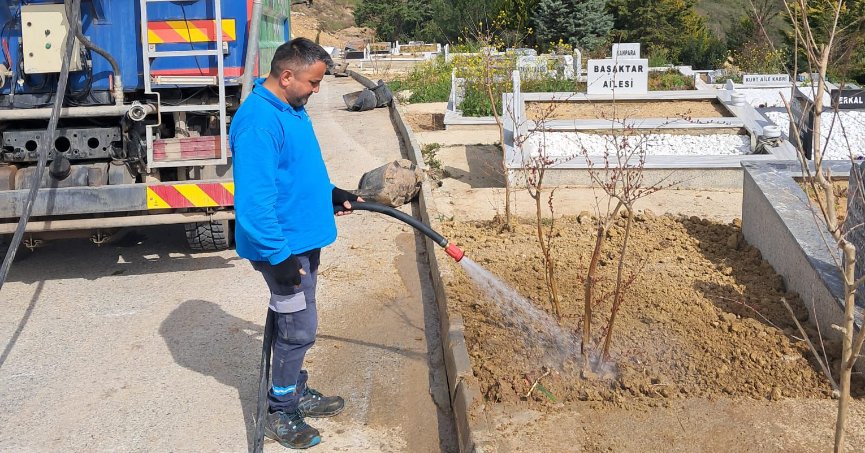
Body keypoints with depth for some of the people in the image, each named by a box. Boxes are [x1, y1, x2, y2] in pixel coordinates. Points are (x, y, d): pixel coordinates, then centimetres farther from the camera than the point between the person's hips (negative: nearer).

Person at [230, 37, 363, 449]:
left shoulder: (291, 109, 7)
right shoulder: (258, 122, -25)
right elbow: (253, 201, -28)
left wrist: (330, 194, 15)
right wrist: (279, 256, -27)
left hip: (302, 239, 10)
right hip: (282, 247, -10)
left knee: (295, 324, 21)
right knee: (298, 329, 0)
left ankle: (295, 393, 38)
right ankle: (280, 413, 18)